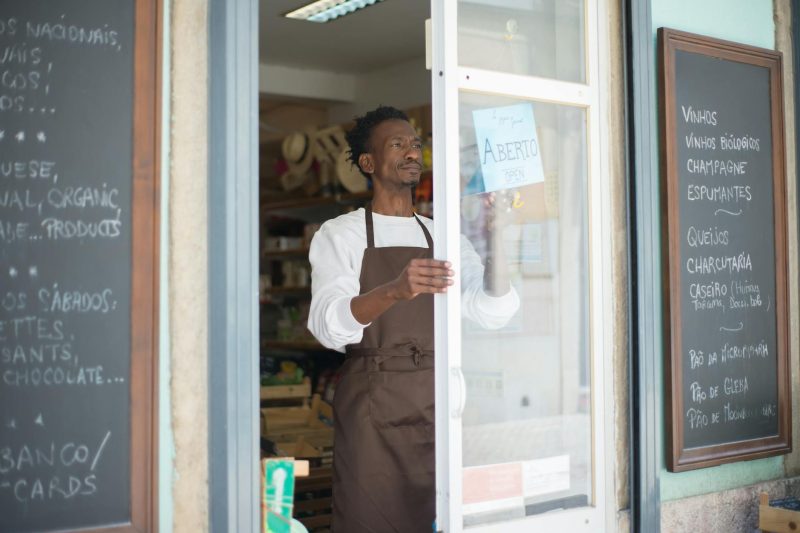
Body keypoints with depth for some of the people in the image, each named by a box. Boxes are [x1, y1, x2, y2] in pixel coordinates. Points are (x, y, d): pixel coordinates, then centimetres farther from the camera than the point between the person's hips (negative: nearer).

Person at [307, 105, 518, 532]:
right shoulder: (339, 235, 1)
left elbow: (492, 312, 0)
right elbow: (327, 325, -17)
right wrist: (395, 290, -35)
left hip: (437, 406, 4)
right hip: (370, 410, -3)